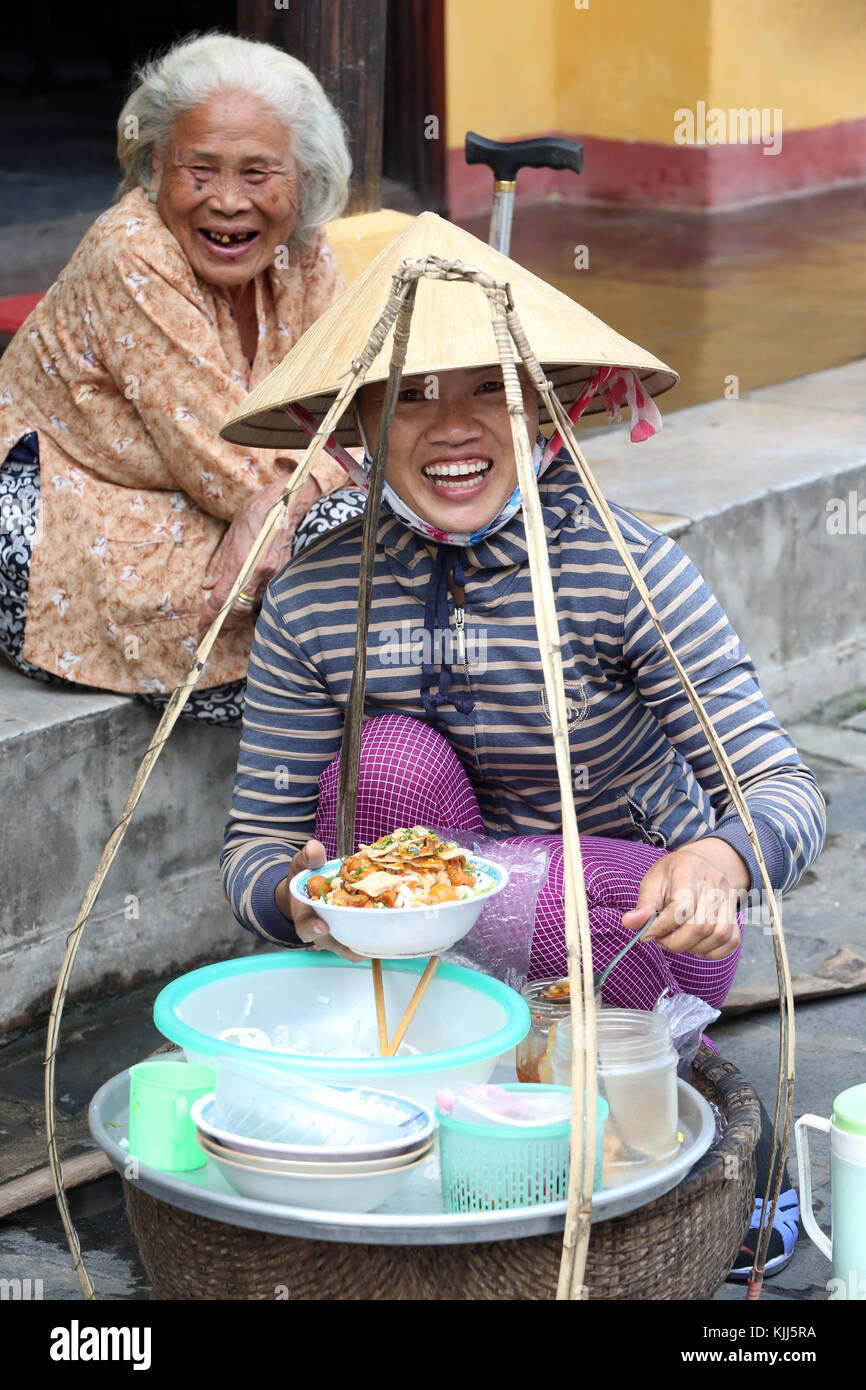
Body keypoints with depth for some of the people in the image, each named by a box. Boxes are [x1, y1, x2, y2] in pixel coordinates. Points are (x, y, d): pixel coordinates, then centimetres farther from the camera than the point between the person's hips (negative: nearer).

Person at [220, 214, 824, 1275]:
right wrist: (298, 891, -34)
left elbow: (783, 789, -22)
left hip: (628, 933, -2)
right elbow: (254, 849, -9)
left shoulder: (627, 569, -19)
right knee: (391, 761, -26)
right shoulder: (312, 598, -12)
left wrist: (720, 859, -46)